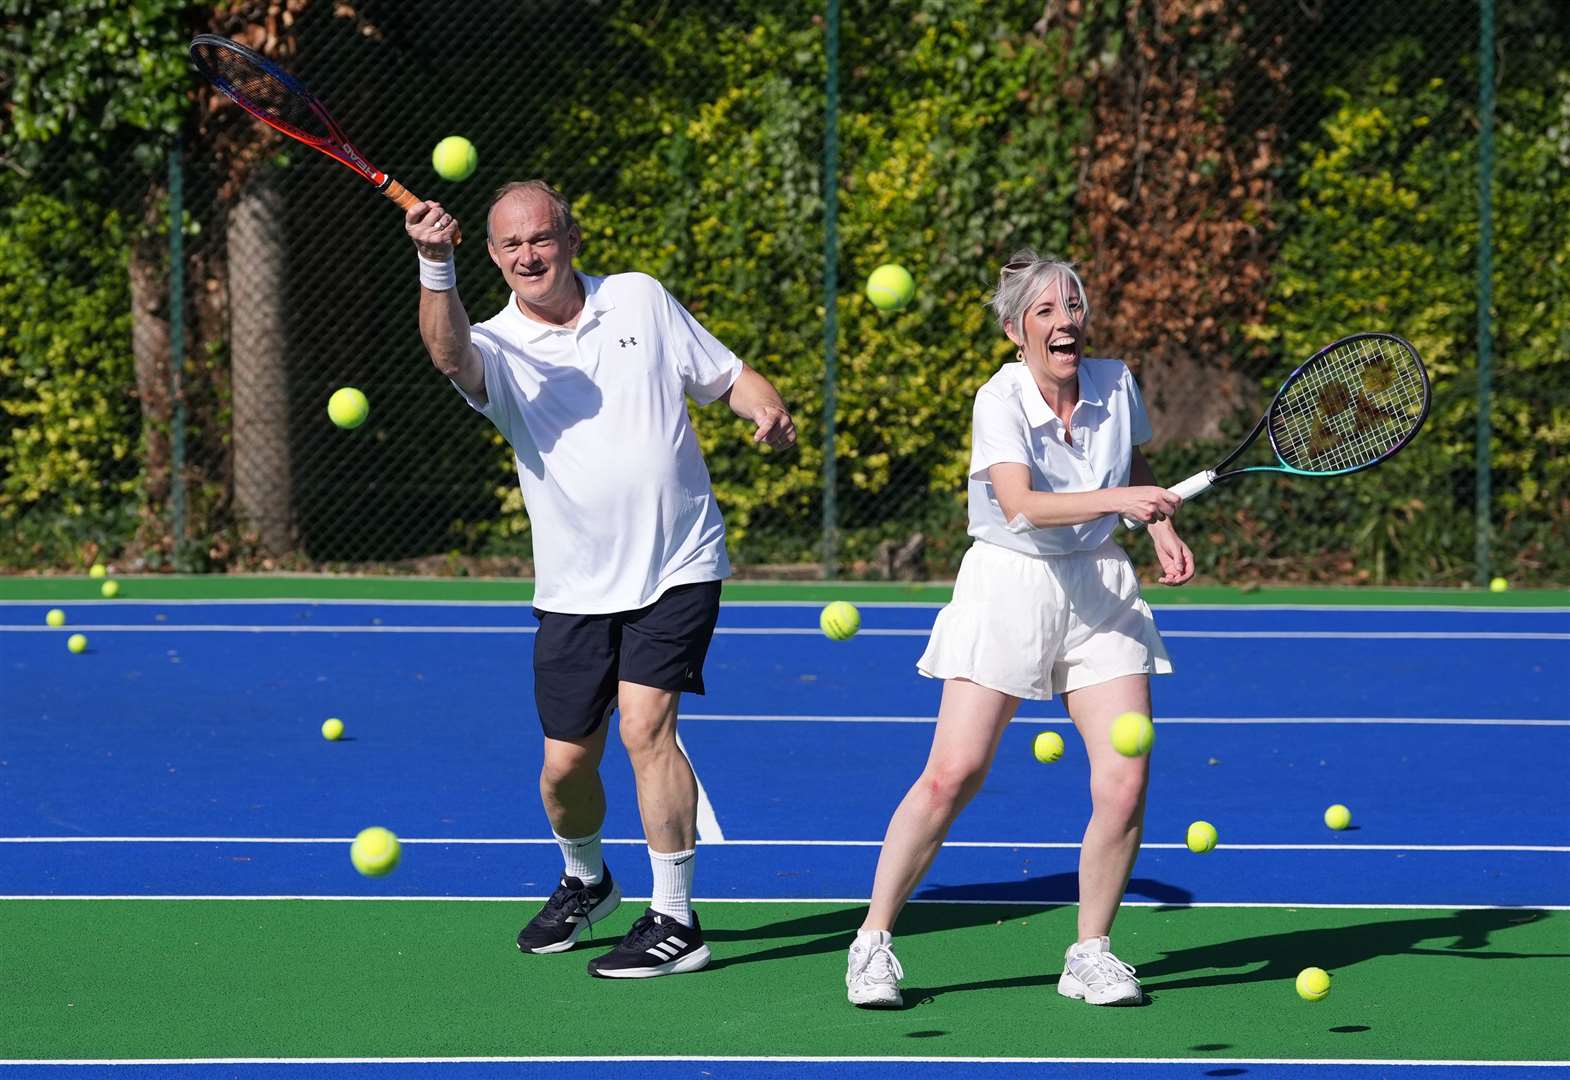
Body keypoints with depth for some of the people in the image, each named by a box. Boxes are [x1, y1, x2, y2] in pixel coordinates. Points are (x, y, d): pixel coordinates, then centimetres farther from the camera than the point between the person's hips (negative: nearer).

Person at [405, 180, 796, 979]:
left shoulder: (641, 300, 2)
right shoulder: (498, 349, -4)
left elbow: (728, 377, 12)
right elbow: (450, 352, -29)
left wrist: (767, 409, -11)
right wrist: (435, 267, -47)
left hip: (677, 569, -1)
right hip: (575, 589, 1)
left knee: (645, 725, -17)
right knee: (566, 764, 4)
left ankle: (675, 922, -11)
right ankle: (584, 882, 36)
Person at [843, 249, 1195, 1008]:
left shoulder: (1115, 385, 0)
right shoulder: (1000, 402, -16)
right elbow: (1021, 504, -32)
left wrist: (1163, 533, 6)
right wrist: (1115, 499, -44)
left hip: (1101, 590, 4)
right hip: (1008, 586, -4)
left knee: (1124, 781, -8)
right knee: (953, 773, -12)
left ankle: (1090, 954, 9)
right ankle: (873, 944, 2)